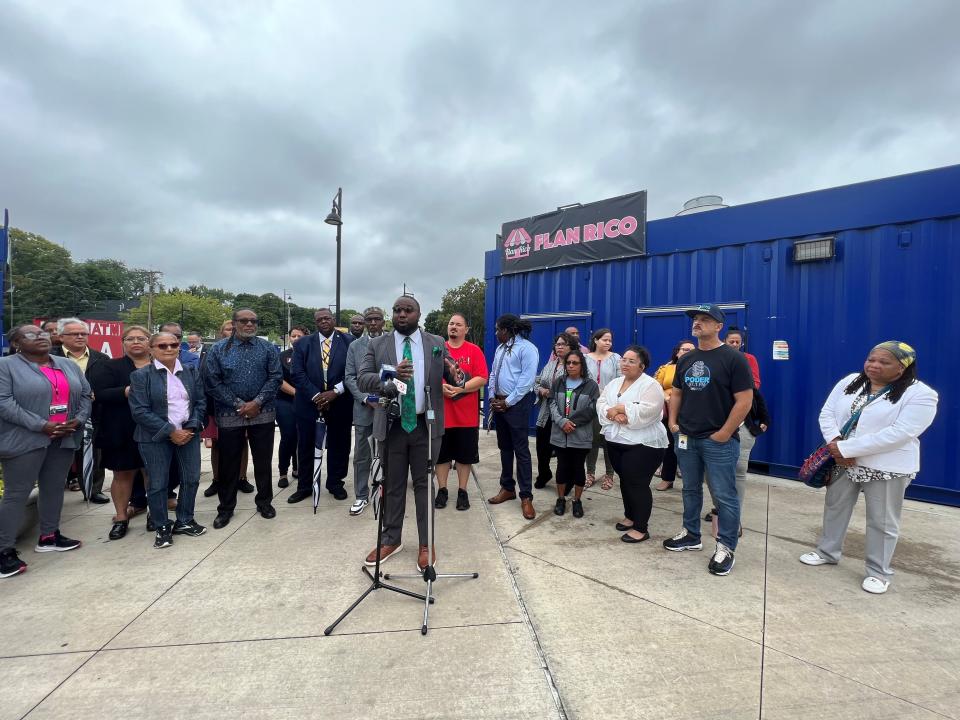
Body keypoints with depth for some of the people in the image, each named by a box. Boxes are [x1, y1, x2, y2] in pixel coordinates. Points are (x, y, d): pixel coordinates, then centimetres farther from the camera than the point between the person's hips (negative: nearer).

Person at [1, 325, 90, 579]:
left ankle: (48, 536, 25)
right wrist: (42, 426, -19)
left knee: (54, 488, 13)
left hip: (64, 439, 5)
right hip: (25, 441, -5)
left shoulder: (68, 365, 11)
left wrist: (78, 420, -6)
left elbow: (85, 394, 11)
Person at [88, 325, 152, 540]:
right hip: (122, 433, -1)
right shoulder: (110, 367, 1)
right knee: (123, 474, 9)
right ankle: (121, 518, 23)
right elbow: (97, 394, -10)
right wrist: (126, 392, -23)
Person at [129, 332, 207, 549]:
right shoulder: (141, 375, -6)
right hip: (156, 438, -3)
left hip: (189, 434, 4)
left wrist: (191, 428, -9)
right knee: (158, 484, 5)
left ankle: (184, 521, 27)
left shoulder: (192, 372, 6)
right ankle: (162, 527, 22)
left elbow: (201, 402, 5)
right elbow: (140, 411, -12)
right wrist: (170, 431, -16)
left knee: (191, 479, 9)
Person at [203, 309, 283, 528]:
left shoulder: (269, 348, 4)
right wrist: (238, 405, -11)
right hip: (230, 415, 0)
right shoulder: (218, 349, 2)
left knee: (263, 461, 8)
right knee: (228, 463, 8)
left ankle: (264, 502, 24)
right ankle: (226, 508, 23)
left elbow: (275, 377, -3)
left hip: (263, 414, 1)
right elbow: (212, 381, -4)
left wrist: (257, 403, -13)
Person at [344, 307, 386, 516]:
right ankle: (361, 496, 20)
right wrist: (366, 398, -9)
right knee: (361, 455, 7)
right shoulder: (355, 346, 8)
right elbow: (349, 377, 4)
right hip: (363, 407, 1)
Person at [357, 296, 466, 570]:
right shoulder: (377, 345, 2)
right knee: (392, 485, 14)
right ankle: (391, 539, 32)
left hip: (426, 425, -1)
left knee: (424, 484, 9)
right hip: (391, 425, 1)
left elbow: (454, 378, 0)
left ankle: (426, 544, 24)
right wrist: (390, 377, -28)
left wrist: (458, 377, -26)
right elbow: (362, 379, -9)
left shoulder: (437, 343, 2)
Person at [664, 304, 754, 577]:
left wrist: (723, 434, -15)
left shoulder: (733, 359, -10)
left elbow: (744, 400, -14)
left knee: (724, 496, 2)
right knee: (690, 489, 18)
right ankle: (691, 534, 33)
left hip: (718, 441, -6)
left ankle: (726, 547, 16)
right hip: (686, 438, 6)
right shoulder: (686, 359, 9)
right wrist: (673, 422, 6)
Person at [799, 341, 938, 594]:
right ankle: (828, 551, 34)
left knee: (882, 521, 8)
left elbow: (899, 433, -22)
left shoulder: (920, 394, -12)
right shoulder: (849, 382, 3)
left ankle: (879, 572, 26)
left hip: (887, 467, -5)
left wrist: (846, 448, -24)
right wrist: (836, 445, -17)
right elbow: (827, 413, 1)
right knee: (834, 507, 16)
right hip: (842, 461, 5)